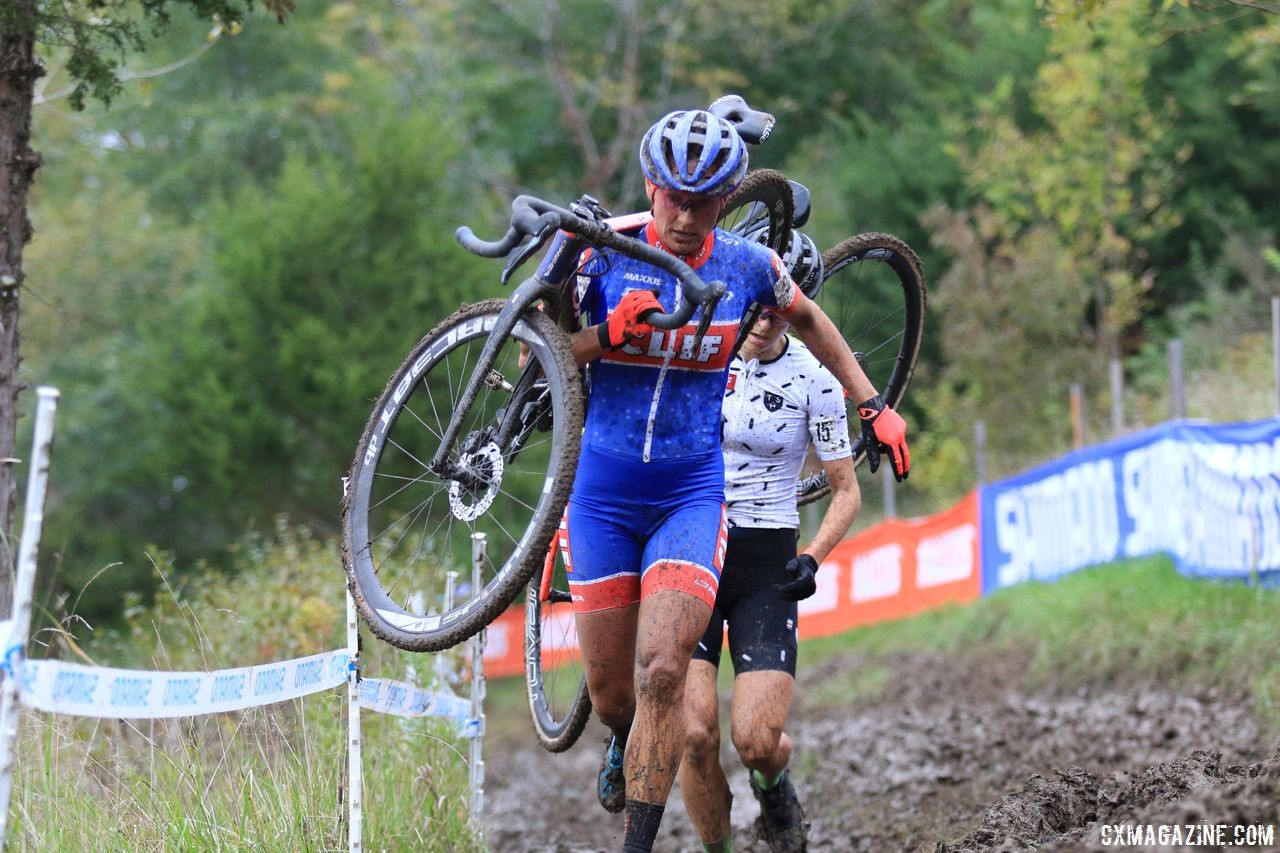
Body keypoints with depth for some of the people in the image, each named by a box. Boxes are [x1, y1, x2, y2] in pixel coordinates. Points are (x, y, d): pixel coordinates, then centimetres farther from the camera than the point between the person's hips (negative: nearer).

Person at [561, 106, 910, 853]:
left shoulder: (748, 266, -3)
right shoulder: (606, 253, -8)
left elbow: (808, 321, 18)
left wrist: (874, 405, 16)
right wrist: (607, 334, -24)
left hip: (693, 493, 0)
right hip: (604, 490, 0)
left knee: (662, 673, -18)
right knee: (610, 689, 9)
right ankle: (625, 744, 46)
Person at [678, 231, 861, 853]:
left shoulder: (812, 379, -6)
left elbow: (846, 491, 3)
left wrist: (813, 559, -12)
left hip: (765, 566, -1)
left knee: (755, 742, -13)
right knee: (696, 736, -13)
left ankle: (774, 785, 23)